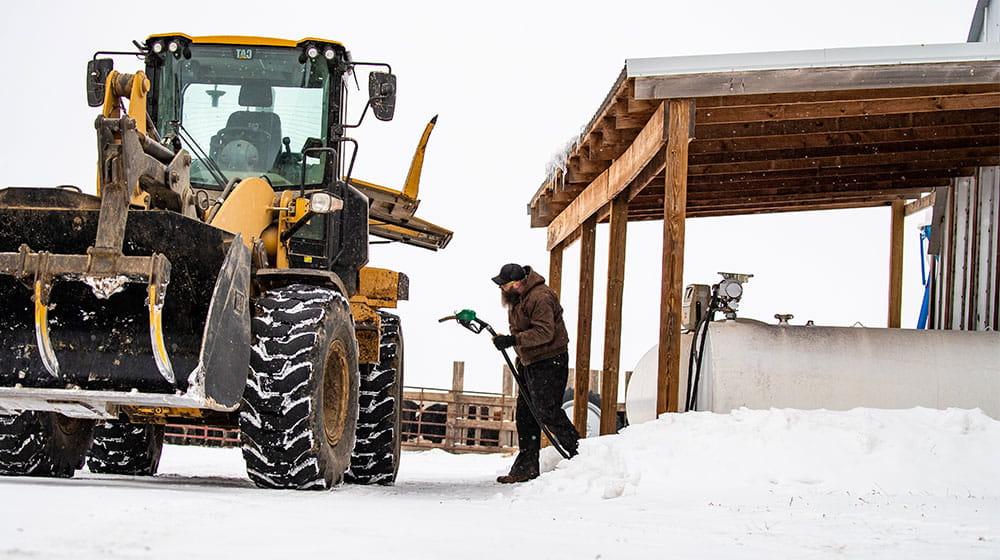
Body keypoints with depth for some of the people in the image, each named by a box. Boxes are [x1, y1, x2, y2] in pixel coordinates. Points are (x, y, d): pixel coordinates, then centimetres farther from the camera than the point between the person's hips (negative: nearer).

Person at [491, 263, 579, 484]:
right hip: (530, 362, 10)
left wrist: (513, 340, -31)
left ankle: (580, 454, -1)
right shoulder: (517, 298, 10)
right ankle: (527, 467, 12)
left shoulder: (540, 298, -22)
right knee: (525, 414, 9)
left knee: (548, 412, -12)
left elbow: (544, 332, -28)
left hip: (549, 362, -10)